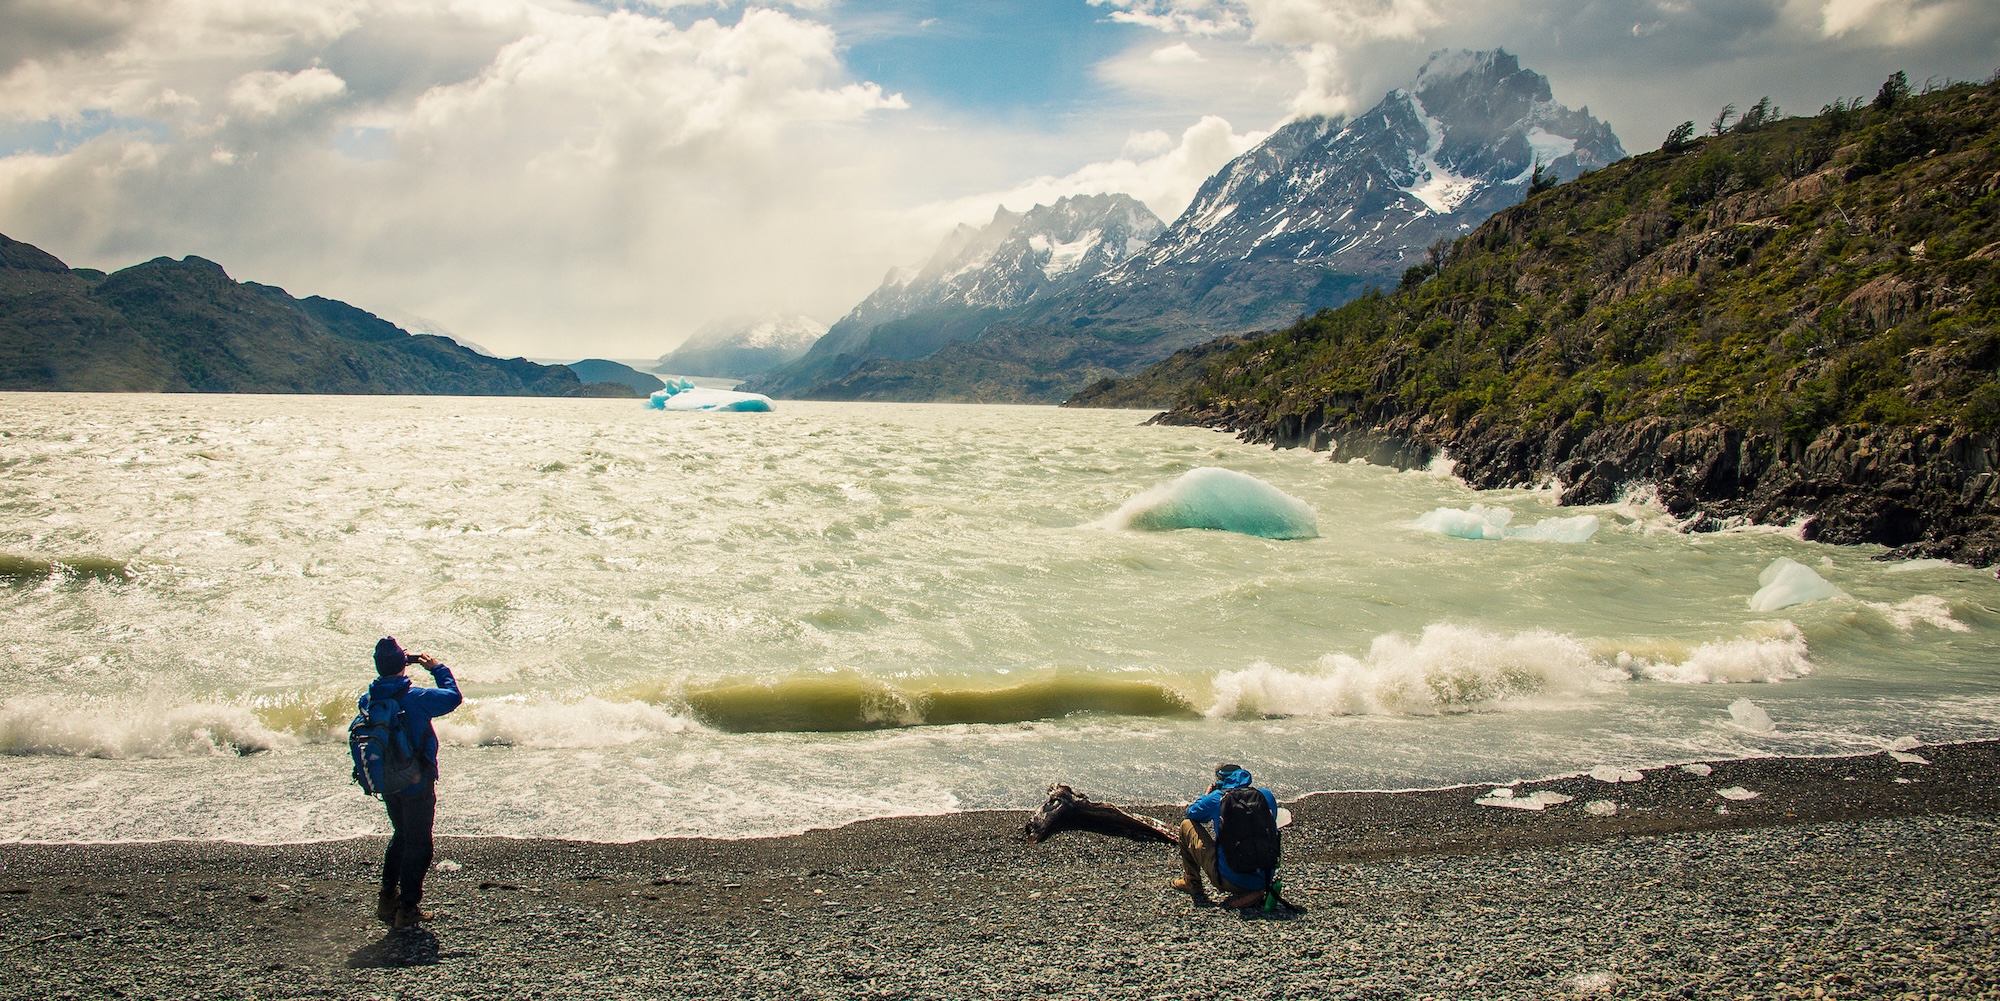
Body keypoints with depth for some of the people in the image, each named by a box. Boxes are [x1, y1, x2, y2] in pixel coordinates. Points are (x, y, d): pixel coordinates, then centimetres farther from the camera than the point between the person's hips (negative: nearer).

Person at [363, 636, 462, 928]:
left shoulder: (368, 700, -7)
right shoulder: (417, 698, -24)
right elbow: (453, 696, -10)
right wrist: (437, 668, 2)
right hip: (417, 783, -6)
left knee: (401, 836, 24)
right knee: (417, 843, 6)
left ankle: (387, 898, 26)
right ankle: (408, 907, 8)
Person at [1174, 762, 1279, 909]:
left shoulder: (1217, 798, -5)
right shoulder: (1267, 796, 4)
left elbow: (1192, 814, 15)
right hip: (1264, 881, 3)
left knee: (1187, 825, 14)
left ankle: (1192, 884, 25)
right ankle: (1253, 892, 16)